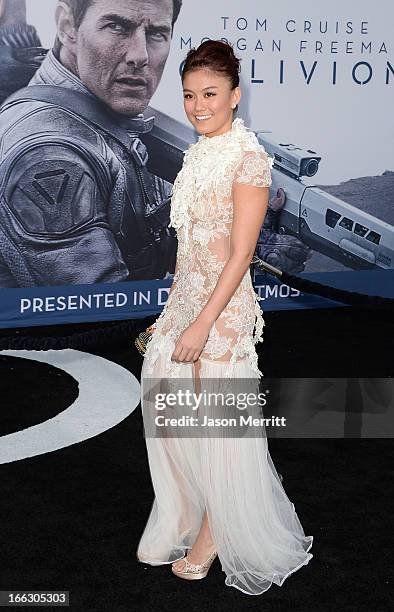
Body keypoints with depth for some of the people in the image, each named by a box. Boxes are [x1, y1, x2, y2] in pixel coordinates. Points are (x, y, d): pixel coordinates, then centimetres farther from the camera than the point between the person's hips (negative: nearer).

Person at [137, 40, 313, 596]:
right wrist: (174, 309, 17)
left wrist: (203, 324, -20)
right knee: (167, 404, 15)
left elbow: (240, 254, -18)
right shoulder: (199, 153, 9)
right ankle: (186, 519, 35)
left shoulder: (249, 158, -15)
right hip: (185, 298, 8)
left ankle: (218, 533, 27)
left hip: (224, 305, -8)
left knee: (217, 423, 5)